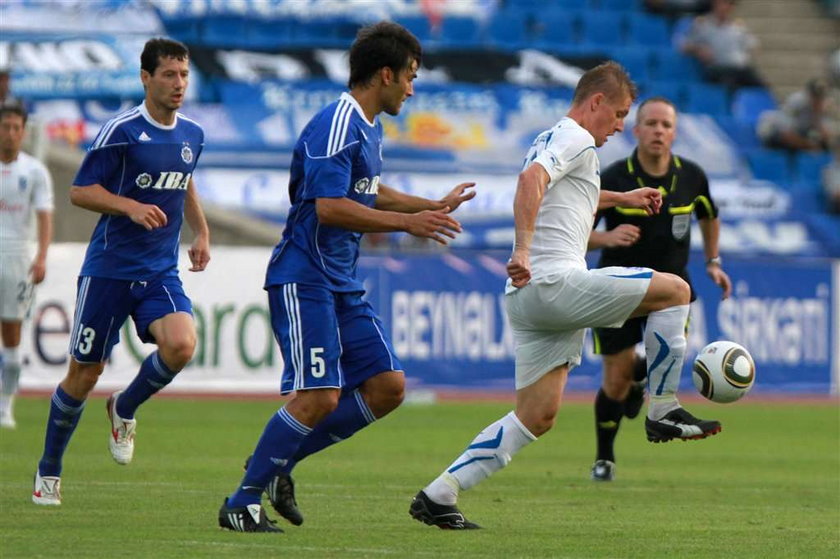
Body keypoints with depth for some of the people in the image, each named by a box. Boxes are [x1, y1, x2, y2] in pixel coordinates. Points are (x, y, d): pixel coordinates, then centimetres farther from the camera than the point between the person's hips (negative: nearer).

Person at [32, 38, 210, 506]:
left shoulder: (193, 135, 7)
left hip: (162, 273, 4)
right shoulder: (122, 131, -11)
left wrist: (202, 232, 17)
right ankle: (49, 472, 20)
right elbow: (80, 192, -10)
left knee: (181, 345, -23)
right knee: (85, 372, 2)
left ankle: (125, 409, 7)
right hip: (109, 270, -4)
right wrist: (131, 207, -24)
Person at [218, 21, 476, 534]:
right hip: (304, 278, -10)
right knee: (320, 397, -16)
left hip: (344, 284, 10)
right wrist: (407, 223, -20)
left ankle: (279, 461, 12)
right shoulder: (336, 125, -16)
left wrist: (432, 207, 29)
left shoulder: (369, 128, 16)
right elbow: (330, 206, -24)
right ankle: (242, 503, -7)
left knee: (387, 387, 3)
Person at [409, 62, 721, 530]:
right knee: (675, 290, -3)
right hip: (556, 282, -10)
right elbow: (531, 179, -24)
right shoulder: (575, 139, -4)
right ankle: (664, 411, -1)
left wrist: (620, 198, 52)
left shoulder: (551, 139, 27)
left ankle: (439, 496, 3)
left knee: (537, 417, 8)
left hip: (528, 295, 10)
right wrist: (523, 249, -31)